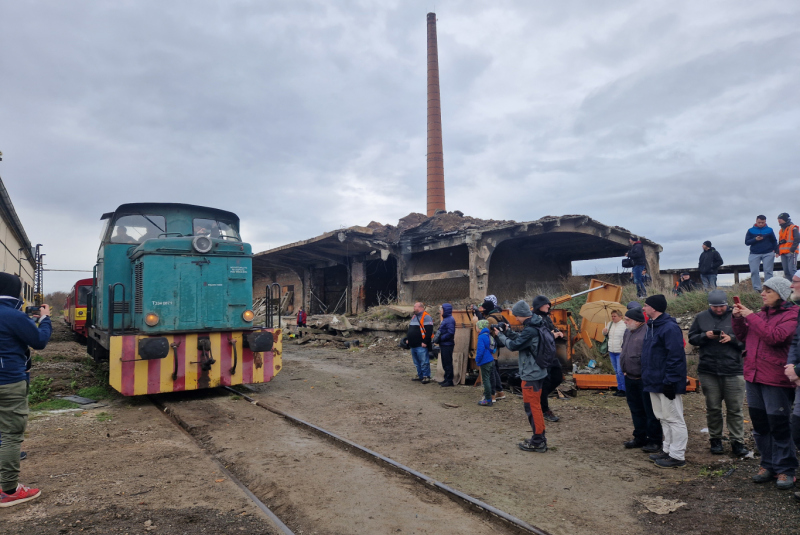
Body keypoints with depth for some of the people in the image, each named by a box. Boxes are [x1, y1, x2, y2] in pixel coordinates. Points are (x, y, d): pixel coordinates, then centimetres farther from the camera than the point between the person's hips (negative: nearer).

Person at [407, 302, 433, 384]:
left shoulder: (426, 317, -11)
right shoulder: (414, 317, 18)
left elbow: (429, 331, -18)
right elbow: (410, 330, 28)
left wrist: (425, 342, -21)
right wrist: (408, 340, 22)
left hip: (421, 346, -9)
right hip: (413, 345, 10)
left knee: (424, 362, -6)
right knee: (417, 362, 16)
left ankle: (426, 377, 1)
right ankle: (420, 375, 26)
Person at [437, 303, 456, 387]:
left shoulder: (450, 320, -16)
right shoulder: (445, 319, 16)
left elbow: (450, 333, -23)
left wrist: (441, 338, -19)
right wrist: (438, 338, 7)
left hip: (447, 345, -10)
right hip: (443, 344, 10)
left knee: (448, 363, -4)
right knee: (445, 363, 15)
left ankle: (449, 381, 1)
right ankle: (446, 379, 23)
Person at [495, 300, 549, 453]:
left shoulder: (530, 330, -24)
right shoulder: (533, 326, 7)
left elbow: (514, 345, -19)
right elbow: (520, 339, 15)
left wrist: (500, 335, -5)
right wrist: (507, 331, 7)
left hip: (531, 374, -10)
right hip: (536, 371, 10)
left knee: (532, 406, -1)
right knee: (535, 405, 18)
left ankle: (537, 442, 7)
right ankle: (540, 437, 27)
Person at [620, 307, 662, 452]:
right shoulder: (627, 332, 10)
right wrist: (624, 369, 18)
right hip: (630, 379, 9)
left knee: (650, 411, 2)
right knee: (636, 410, 17)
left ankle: (654, 441, 13)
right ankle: (640, 438, 29)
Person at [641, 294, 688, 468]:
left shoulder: (670, 328, -19)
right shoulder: (651, 326, 13)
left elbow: (675, 357, -23)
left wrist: (669, 382, -24)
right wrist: (648, 377, 18)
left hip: (667, 383, -10)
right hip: (654, 382, 10)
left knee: (673, 418, 0)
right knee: (663, 418, 19)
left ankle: (677, 456, 9)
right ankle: (668, 450, 30)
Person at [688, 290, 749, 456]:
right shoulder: (701, 317, 5)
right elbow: (692, 338, 8)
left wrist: (732, 338, -18)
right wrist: (705, 335, -10)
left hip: (733, 370, -2)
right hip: (708, 371, 2)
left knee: (735, 408, 4)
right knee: (713, 408, 11)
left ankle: (737, 442, 15)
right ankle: (715, 439, 24)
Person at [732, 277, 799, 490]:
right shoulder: (761, 313, 11)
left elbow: (775, 336, -23)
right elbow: (743, 336, 18)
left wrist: (751, 316, -18)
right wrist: (738, 318, 2)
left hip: (776, 379, -7)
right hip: (753, 376, 7)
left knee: (779, 426, 2)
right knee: (760, 425, 14)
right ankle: (768, 465, 26)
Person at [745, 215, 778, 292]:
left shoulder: (769, 230, 7)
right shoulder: (751, 230, 5)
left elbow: (774, 241, 12)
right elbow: (746, 242, 2)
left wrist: (775, 250, -2)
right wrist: (755, 239, -15)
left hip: (768, 254, 0)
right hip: (754, 254, 0)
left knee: (768, 271, -1)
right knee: (754, 271, -7)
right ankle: (757, 288, -2)